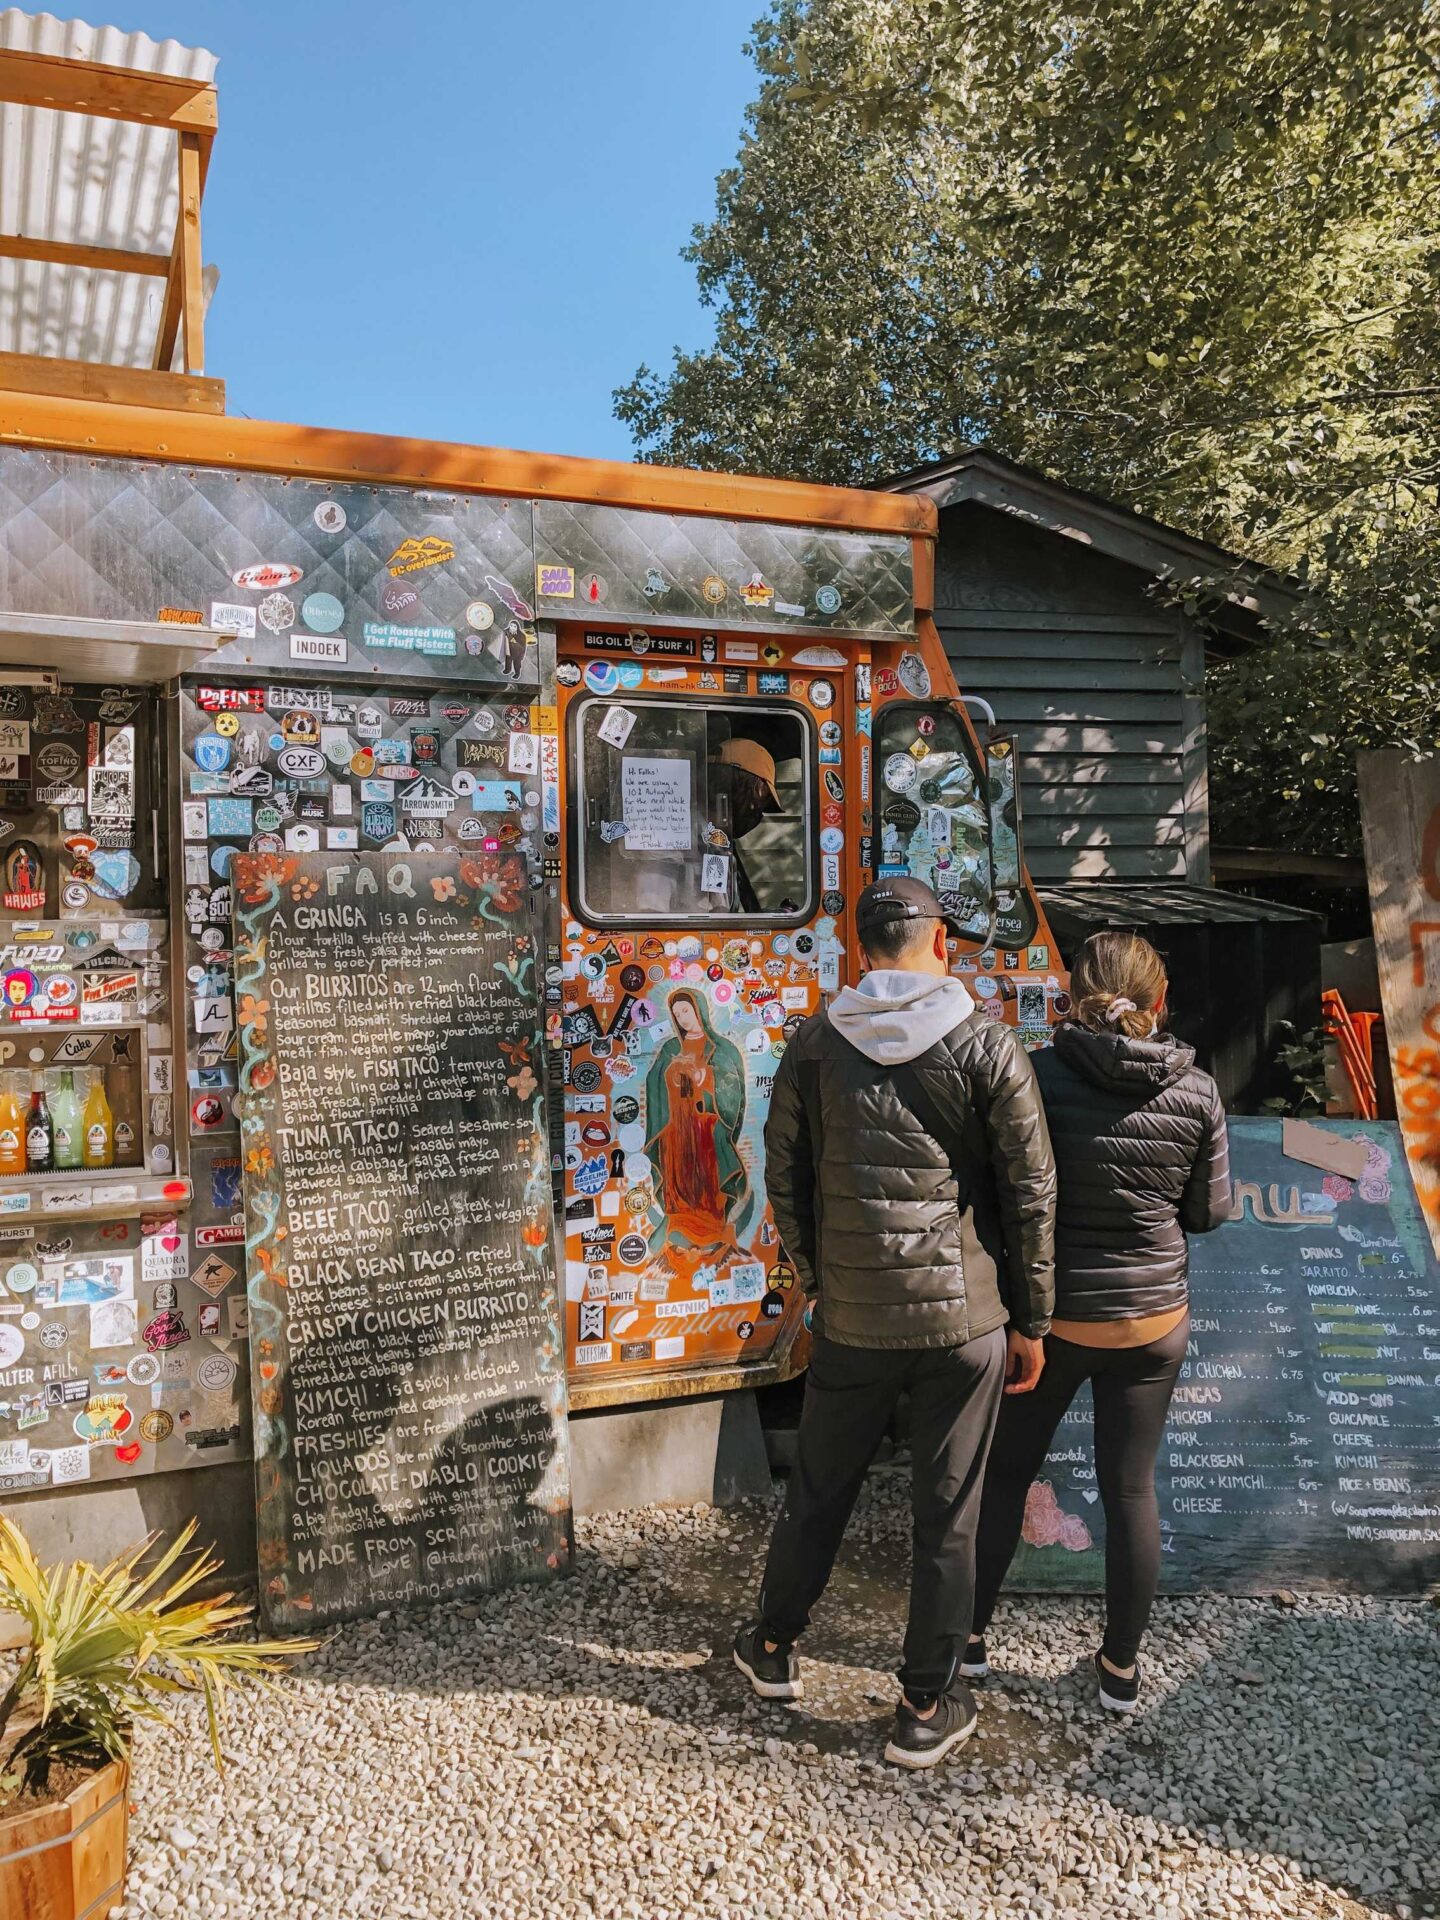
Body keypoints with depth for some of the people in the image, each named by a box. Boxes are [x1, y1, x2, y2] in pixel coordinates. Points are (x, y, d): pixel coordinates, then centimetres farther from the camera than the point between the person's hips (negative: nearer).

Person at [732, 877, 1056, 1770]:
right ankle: (928, 1711, 26)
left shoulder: (815, 1042, -2)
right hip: (965, 1316, -2)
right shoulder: (988, 1044, -9)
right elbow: (1031, 1192, -7)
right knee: (948, 1518, 12)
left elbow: (784, 1177, 3)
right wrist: (1031, 1320, 2)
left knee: (820, 1492, 20)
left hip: (852, 1318, 2)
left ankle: (774, 1649, 40)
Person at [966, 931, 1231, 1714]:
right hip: (1153, 1317, 2)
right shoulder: (1197, 1092, -9)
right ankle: (1121, 1669, 30)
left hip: (1050, 1312, -2)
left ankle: (969, 1635, 31)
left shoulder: (1040, 1076, -17)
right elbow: (1210, 1211, -1)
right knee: (1131, 1489, 16)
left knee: (1005, 1472, 18)